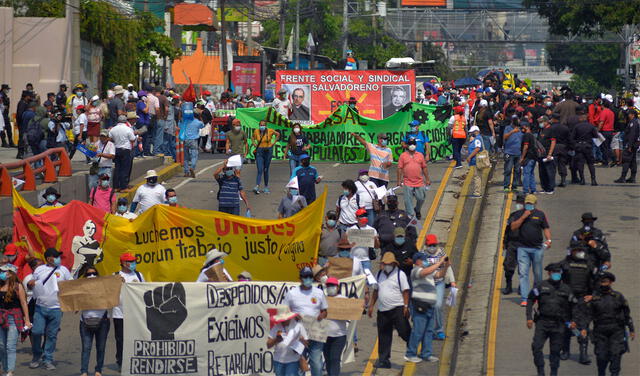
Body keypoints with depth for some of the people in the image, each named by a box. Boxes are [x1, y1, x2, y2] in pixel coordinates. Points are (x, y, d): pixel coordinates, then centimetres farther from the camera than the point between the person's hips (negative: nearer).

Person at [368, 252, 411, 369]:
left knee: (404, 331, -10)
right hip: (382, 310, 5)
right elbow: (376, 291, 18)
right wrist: (371, 305, 14)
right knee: (383, 336, 7)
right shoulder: (379, 274, 11)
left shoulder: (400, 274, -4)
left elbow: (405, 291, -7)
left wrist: (406, 306, -14)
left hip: (397, 309, -5)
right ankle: (383, 360, 11)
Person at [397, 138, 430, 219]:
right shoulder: (403, 156, 1)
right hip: (407, 183, -2)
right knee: (408, 201, 0)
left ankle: (417, 210, 34)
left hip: (419, 182, 2)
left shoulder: (420, 155, 8)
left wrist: (427, 179, 10)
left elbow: (424, 168, 12)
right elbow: (400, 169, 1)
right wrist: (399, 180, -3)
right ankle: (411, 215, 9)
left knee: (421, 199, 8)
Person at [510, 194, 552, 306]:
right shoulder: (519, 214, 6)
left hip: (537, 248, 1)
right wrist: (523, 217, -12)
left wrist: (549, 239, -9)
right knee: (523, 273, -7)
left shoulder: (540, 214, 7)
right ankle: (524, 299, -9)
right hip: (523, 248, -1)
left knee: (538, 274, 7)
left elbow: (546, 228, 8)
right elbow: (513, 227, -4)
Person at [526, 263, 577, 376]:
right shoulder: (541, 286, 2)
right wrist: (529, 317, -3)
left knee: (555, 350, 4)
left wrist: (571, 321, 9)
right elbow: (530, 300, 6)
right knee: (536, 346, -13)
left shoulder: (566, 289, 8)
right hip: (542, 322, -1)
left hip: (558, 324, 1)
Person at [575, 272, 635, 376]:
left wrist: (631, 329, 13)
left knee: (616, 354, -12)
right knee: (601, 356, -1)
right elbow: (585, 313, -3)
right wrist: (583, 327, -16)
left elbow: (627, 314, 12)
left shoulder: (618, 297, 5)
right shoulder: (594, 297, 2)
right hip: (600, 331, 0)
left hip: (616, 331, 0)